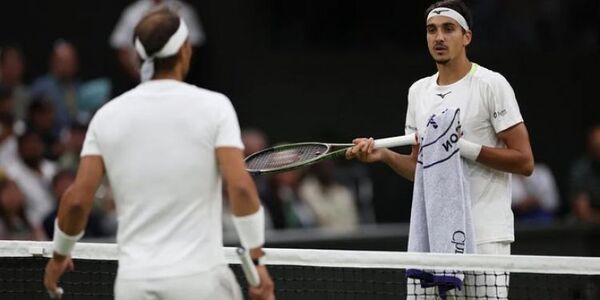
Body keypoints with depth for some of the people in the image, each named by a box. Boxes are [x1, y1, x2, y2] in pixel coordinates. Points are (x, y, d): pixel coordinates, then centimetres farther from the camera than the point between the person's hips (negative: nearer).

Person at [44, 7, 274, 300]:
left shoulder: (108, 115, 5)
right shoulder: (213, 106, -3)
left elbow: (77, 198, 1)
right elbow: (240, 186, -13)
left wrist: (59, 255, 17)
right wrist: (257, 260, -9)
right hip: (199, 276, -3)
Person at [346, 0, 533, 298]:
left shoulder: (491, 84, -4)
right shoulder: (418, 91, 15)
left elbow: (524, 161, -9)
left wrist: (463, 146, -16)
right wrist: (383, 154, 1)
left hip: (485, 237, -6)